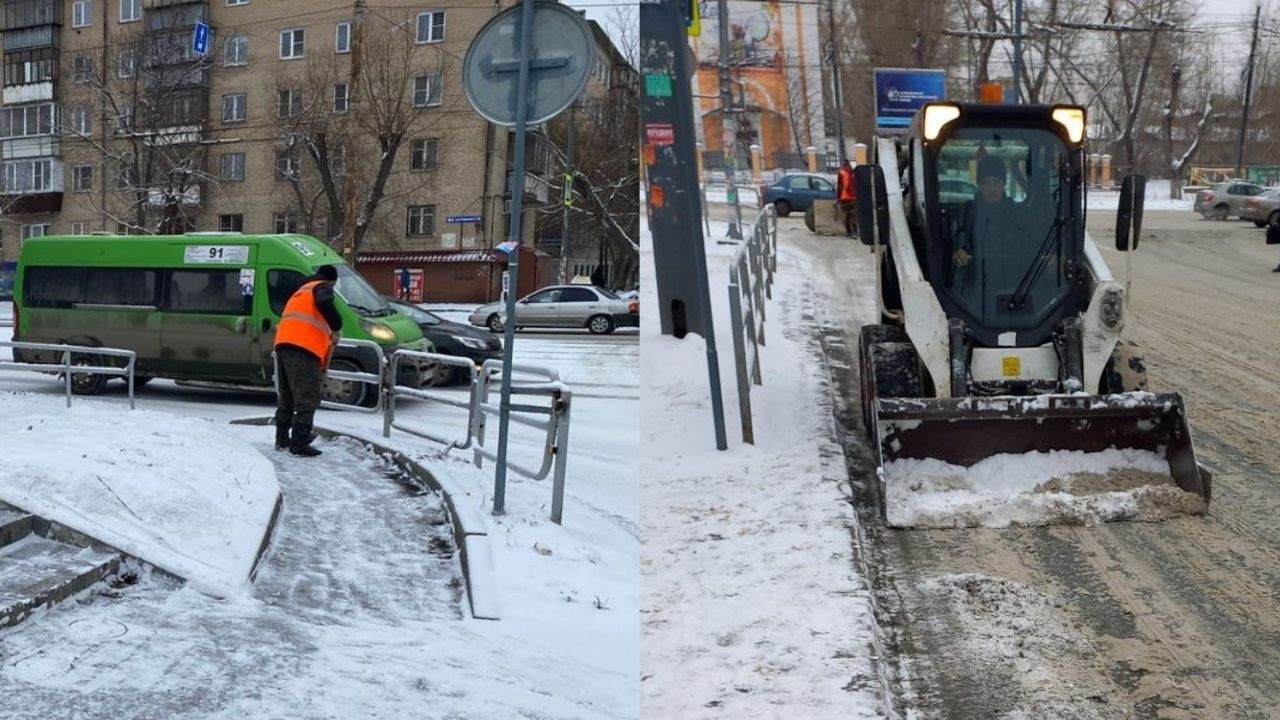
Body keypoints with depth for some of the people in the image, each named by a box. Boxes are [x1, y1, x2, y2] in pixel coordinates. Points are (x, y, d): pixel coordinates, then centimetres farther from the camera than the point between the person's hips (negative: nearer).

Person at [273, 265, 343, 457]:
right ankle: (299, 444, -11)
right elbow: (324, 303, -19)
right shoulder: (322, 287, 6)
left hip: (283, 343, 9)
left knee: (286, 398, 19)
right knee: (306, 399, -8)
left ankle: (282, 439, 26)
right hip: (303, 347, -9)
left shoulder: (301, 291, 33)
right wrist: (336, 327, -9)